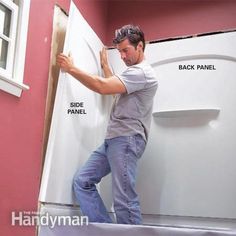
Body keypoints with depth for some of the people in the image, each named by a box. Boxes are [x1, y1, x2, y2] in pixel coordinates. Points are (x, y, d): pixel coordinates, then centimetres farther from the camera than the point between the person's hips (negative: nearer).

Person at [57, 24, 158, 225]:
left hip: (126, 140, -10)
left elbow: (103, 87, -19)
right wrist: (105, 65, 43)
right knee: (82, 181, 3)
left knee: (125, 200, -11)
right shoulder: (134, 72, 25)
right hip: (113, 140, 10)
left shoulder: (142, 72, -9)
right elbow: (115, 87, 42)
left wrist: (71, 69, -10)